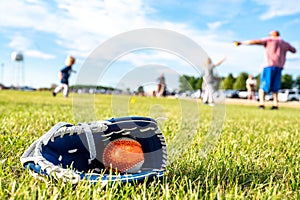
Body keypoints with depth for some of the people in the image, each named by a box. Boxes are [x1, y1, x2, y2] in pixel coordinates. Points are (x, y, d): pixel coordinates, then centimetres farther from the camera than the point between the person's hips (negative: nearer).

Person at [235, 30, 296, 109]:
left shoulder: (269, 40, 6)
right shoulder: (285, 43, 19)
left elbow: (255, 41, -4)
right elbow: (294, 50, 33)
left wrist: (241, 43, -4)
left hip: (269, 65, -4)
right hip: (279, 67, 4)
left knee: (263, 86, -4)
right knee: (275, 87, 12)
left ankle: (262, 103, -19)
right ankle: (275, 104, 3)